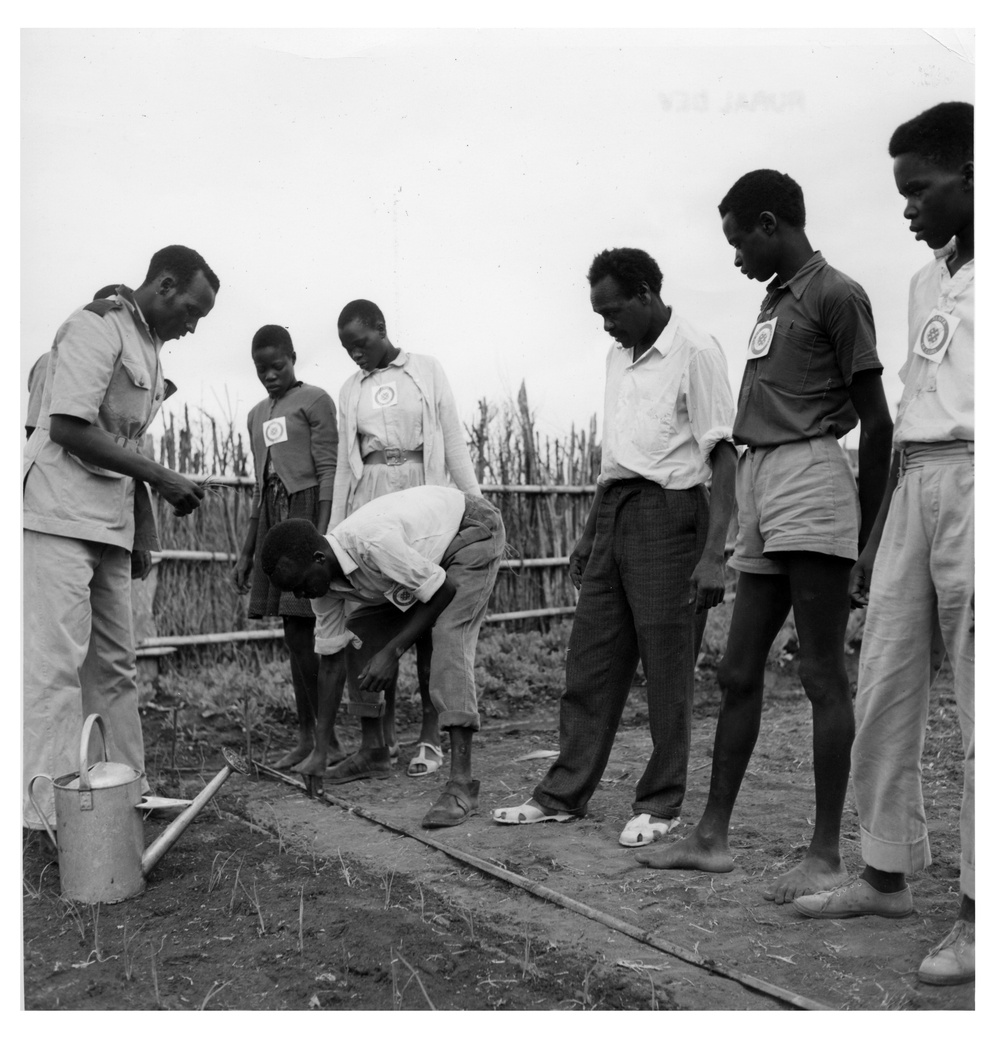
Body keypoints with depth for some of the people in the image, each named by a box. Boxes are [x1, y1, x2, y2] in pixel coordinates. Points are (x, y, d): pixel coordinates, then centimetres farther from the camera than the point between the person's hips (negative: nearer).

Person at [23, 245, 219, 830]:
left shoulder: (149, 347, 17)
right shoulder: (97, 327, -9)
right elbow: (69, 428, -18)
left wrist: (143, 528, 17)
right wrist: (161, 477, -15)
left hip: (110, 525, 9)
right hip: (58, 517, -9)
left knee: (114, 662, 11)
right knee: (57, 661, -8)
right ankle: (53, 808, -4)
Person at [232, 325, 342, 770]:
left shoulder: (314, 401, -1)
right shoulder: (257, 415, 21)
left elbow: (329, 471, -8)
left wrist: (321, 534, -19)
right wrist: (246, 552, 18)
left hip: (308, 511, -7)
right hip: (272, 520, 7)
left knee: (302, 634, -11)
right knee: (295, 636, 7)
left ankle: (328, 740, -4)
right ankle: (305, 737, 12)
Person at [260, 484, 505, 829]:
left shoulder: (373, 543, -38)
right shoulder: (324, 579, -12)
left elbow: (444, 590, -28)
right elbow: (330, 657, -4)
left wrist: (393, 651, -27)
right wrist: (320, 745, -2)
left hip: (471, 530, -8)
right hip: (427, 543, 8)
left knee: (449, 637, -26)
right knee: (359, 630, 4)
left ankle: (462, 784, -26)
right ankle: (373, 752, 16)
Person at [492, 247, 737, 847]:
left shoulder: (695, 352, -8)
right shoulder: (619, 356, 16)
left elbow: (723, 456, -13)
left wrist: (714, 553, -20)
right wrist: (590, 535, 20)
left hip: (668, 512, -7)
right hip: (614, 511, 8)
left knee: (668, 671, 2)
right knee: (590, 662, 10)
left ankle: (662, 805, 16)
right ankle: (566, 794, 20)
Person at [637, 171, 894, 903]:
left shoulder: (835, 295, -3)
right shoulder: (774, 301, 21)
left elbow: (876, 421, -5)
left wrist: (864, 527, -5)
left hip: (811, 484, -8)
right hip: (760, 489, 9)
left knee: (823, 674, -4)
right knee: (739, 673, 9)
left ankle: (827, 855, 5)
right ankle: (713, 836, 18)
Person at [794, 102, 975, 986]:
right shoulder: (926, 281, 19)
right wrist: (874, 539, 18)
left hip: (968, 481, -7)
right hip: (915, 486, 7)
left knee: (980, 707, -3)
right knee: (883, 693, 8)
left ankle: (978, 911, 9)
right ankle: (888, 874, 22)